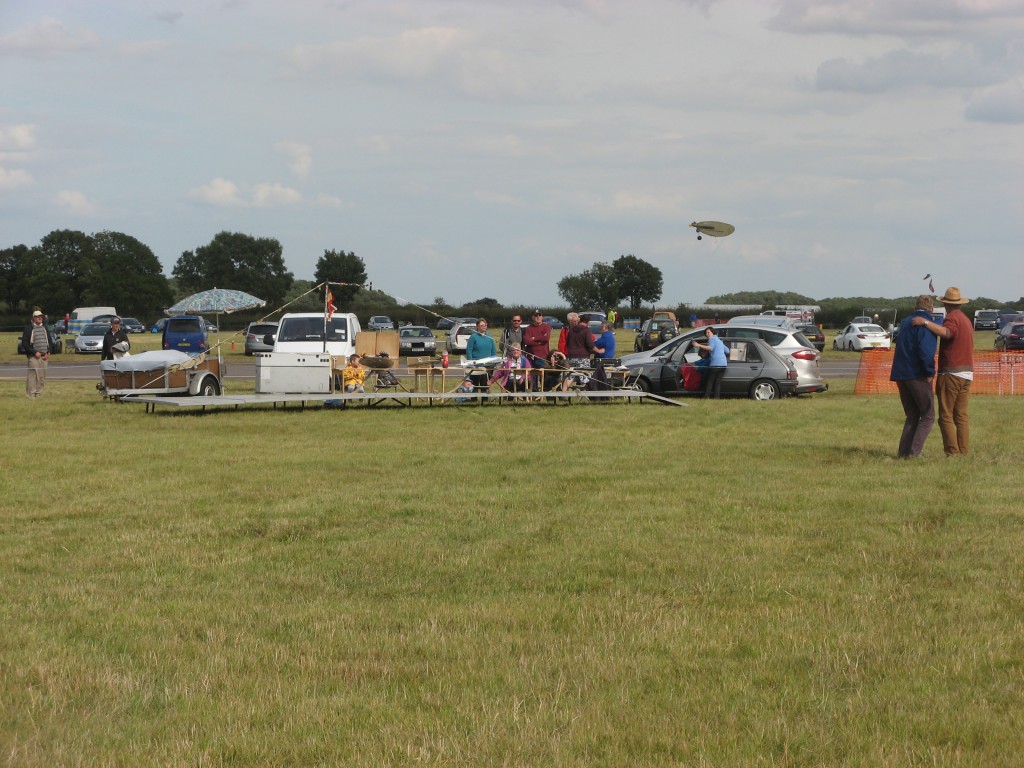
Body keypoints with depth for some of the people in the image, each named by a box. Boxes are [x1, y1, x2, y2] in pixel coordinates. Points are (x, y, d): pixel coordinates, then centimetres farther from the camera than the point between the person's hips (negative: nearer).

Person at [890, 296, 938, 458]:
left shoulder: (905, 322, 14)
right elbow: (926, 351, -22)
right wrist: (930, 372, -13)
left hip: (900, 374, 7)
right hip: (917, 375, -7)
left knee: (912, 416, 15)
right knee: (927, 416, 1)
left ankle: (903, 451, 7)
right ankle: (914, 452, -9)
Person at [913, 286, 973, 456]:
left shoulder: (952, 318, -9)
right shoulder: (966, 320, 21)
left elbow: (946, 332, -33)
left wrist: (926, 322, -33)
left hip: (951, 373, -9)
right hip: (967, 373, 9)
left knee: (946, 416, -6)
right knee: (961, 415, 9)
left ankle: (952, 452, -11)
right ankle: (964, 452, 5)